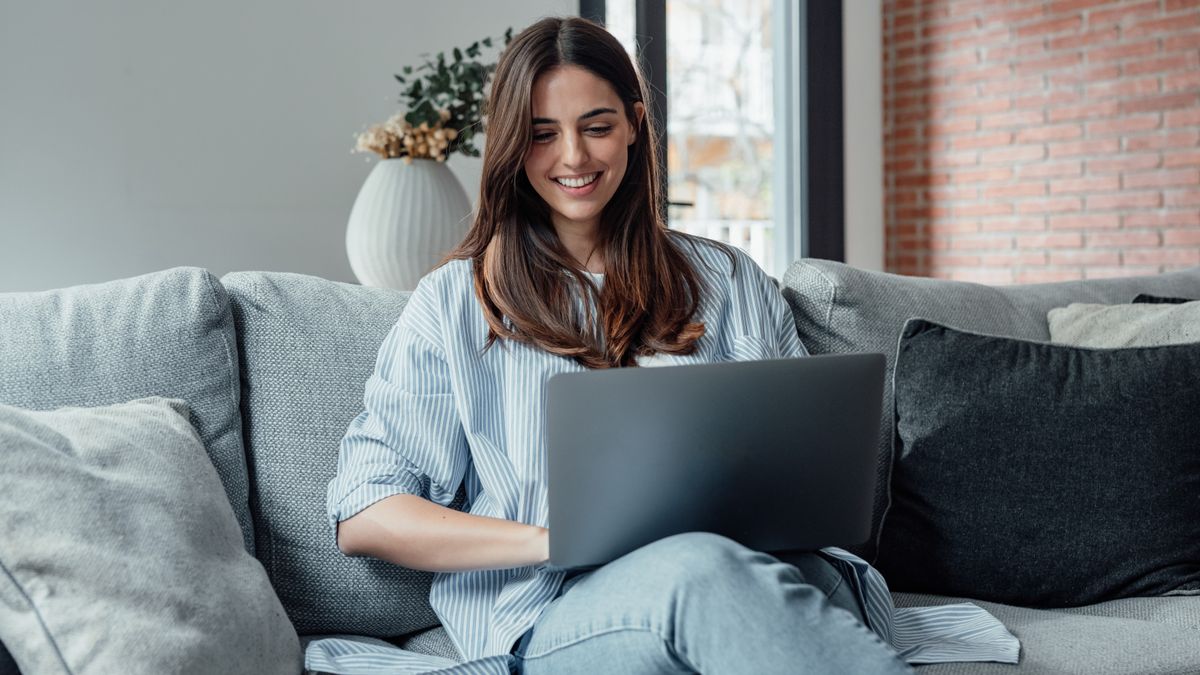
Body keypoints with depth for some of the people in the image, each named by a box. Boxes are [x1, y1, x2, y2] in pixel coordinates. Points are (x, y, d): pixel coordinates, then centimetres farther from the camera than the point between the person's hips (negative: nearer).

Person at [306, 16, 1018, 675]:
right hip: (562, 616, -1)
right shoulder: (457, 302, 13)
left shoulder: (728, 280, 22)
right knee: (700, 567, -38)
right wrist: (560, 539, -11)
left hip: (768, 568, 2)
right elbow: (363, 516, 5)